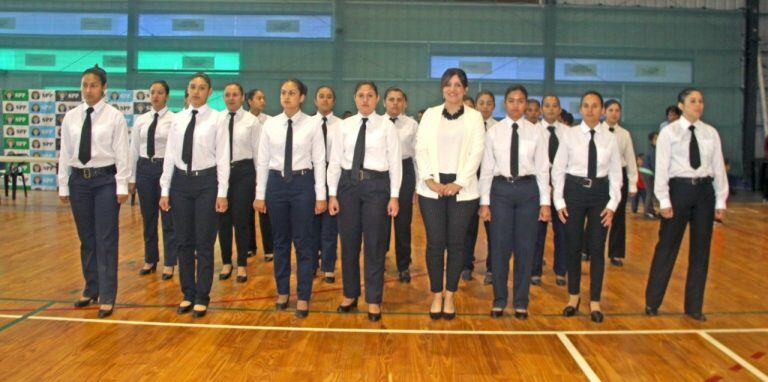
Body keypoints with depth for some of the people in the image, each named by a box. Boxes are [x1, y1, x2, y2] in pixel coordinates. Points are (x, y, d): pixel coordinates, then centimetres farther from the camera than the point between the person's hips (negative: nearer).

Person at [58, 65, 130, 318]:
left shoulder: (114, 117, -4)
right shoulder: (71, 117, 7)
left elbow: (122, 153, -6)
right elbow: (65, 153, 9)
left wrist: (122, 186, -10)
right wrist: (63, 185, 7)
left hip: (105, 179, -4)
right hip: (79, 180, 4)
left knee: (106, 239, -2)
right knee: (86, 239, 12)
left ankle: (107, 297, 4)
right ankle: (91, 289, 26)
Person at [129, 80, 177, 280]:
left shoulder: (174, 120, -6)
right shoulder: (140, 120, 7)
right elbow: (134, 149, 10)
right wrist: (131, 178, 9)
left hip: (166, 168, -4)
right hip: (145, 168, 4)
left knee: (168, 218, 3)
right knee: (148, 218, 12)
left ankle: (169, 263, 14)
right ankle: (150, 260, 26)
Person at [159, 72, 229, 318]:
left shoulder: (217, 119, -4)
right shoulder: (177, 119, 7)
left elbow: (223, 157, -6)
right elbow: (170, 155, 7)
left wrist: (222, 192, -10)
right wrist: (164, 190, 4)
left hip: (206, 181, -4)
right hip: (180, 181, 4)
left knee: (204, 243, 2)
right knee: (184, 242, 10)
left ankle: (202, 298, 14)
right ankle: (188, 294, 23)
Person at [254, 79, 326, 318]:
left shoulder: (313, 124, -4)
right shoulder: (270, 125, 2)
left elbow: (319, 161, -4)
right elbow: (262, 161, 4)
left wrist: (321, 196, -7)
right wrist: (260, 195, 3)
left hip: (303, 184, -2)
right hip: (276, 183, 3)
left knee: (303, 242, 3)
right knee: (280, 241, 13)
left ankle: (303, 297, 13)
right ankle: (282, 291, 27)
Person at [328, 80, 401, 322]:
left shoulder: (387, 126, -2)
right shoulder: (344, 126, 4)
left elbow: (395, 162, -2)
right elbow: (335, 161, 5)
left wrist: (394, 196, -6)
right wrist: (332, 194, 0)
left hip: (376, 185, -2)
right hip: (348, 184, 2)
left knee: (374, 245, 4)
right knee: (349, 243, 10)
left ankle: (374, 300, 16)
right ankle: (350, 295, 27)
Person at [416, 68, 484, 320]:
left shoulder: (475, 117, 5)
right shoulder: (430, 114, 8)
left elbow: (476, 153, -2)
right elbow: (421, 148, 2)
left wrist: (458, 183, -11)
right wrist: (429, 179, -11)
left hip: (462, 189, 0)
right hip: (432, 187, 0)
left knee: (456, 242, 4)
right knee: (435, 242, 1)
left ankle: (449, 295, 16)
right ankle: (436, 295, 13)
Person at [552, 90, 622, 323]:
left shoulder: (609, 138, 2)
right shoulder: (570, 135, -2)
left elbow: (616, 173, 4)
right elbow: (558, 169, 0)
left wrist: (612, 205, -3)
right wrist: (559, 202, -4)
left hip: (600, 192, 1)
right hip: (574, 190, -1)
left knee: (597, 249, 5)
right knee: (572, 247, 7)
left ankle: (595, 301, 18)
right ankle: (573, 296, 25)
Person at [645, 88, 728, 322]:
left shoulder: (711, 133, 7)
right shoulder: (669, 132, -3)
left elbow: (719, 168, 7)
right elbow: (662, 167, -7)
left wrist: (721, 201, 4)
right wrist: (664, 201, -12)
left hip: (705, 190, 4)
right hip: (679, 188, -4)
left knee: (701, 249, 8)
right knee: (667, 246, 1)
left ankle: (694, 306, 20)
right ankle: (652, 302, 15)